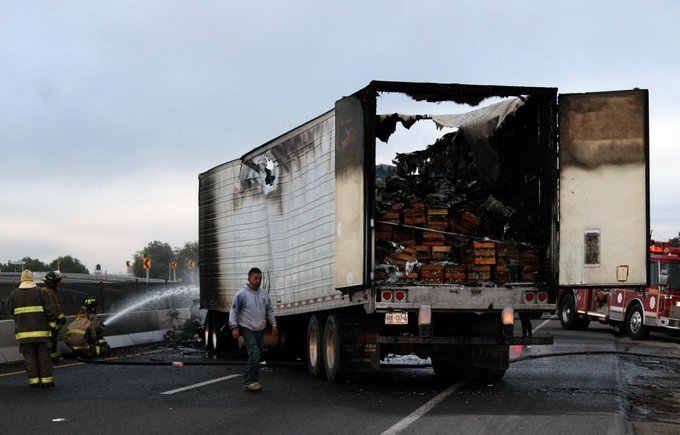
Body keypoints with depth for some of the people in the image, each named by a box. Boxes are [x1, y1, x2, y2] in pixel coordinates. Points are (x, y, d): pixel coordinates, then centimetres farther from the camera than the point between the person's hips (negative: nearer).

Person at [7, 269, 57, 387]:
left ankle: (34, 379, 3)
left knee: (29, 355, 6)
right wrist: (53, 324, 3)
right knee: (44, 355, 4)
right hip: (41, 330, -1)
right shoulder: (40, 292, -3)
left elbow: (10, 309, 14)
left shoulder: (14, 294, 3)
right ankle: (46, 379, 2)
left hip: (24, 331, 1)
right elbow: (50, 310, -5)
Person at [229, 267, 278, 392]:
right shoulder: (241, 294, -7)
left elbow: (269, 310, 19)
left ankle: (250, 381, 13)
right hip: (247, 329, -6)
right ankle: (250, 381, -16)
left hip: (260, 330, 6)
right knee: (254, 354, -18)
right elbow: (234, 311, -5)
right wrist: (234, 327, -12)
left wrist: (273, 324, 12)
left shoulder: (264, 293, 11)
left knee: (256, 356, 7)